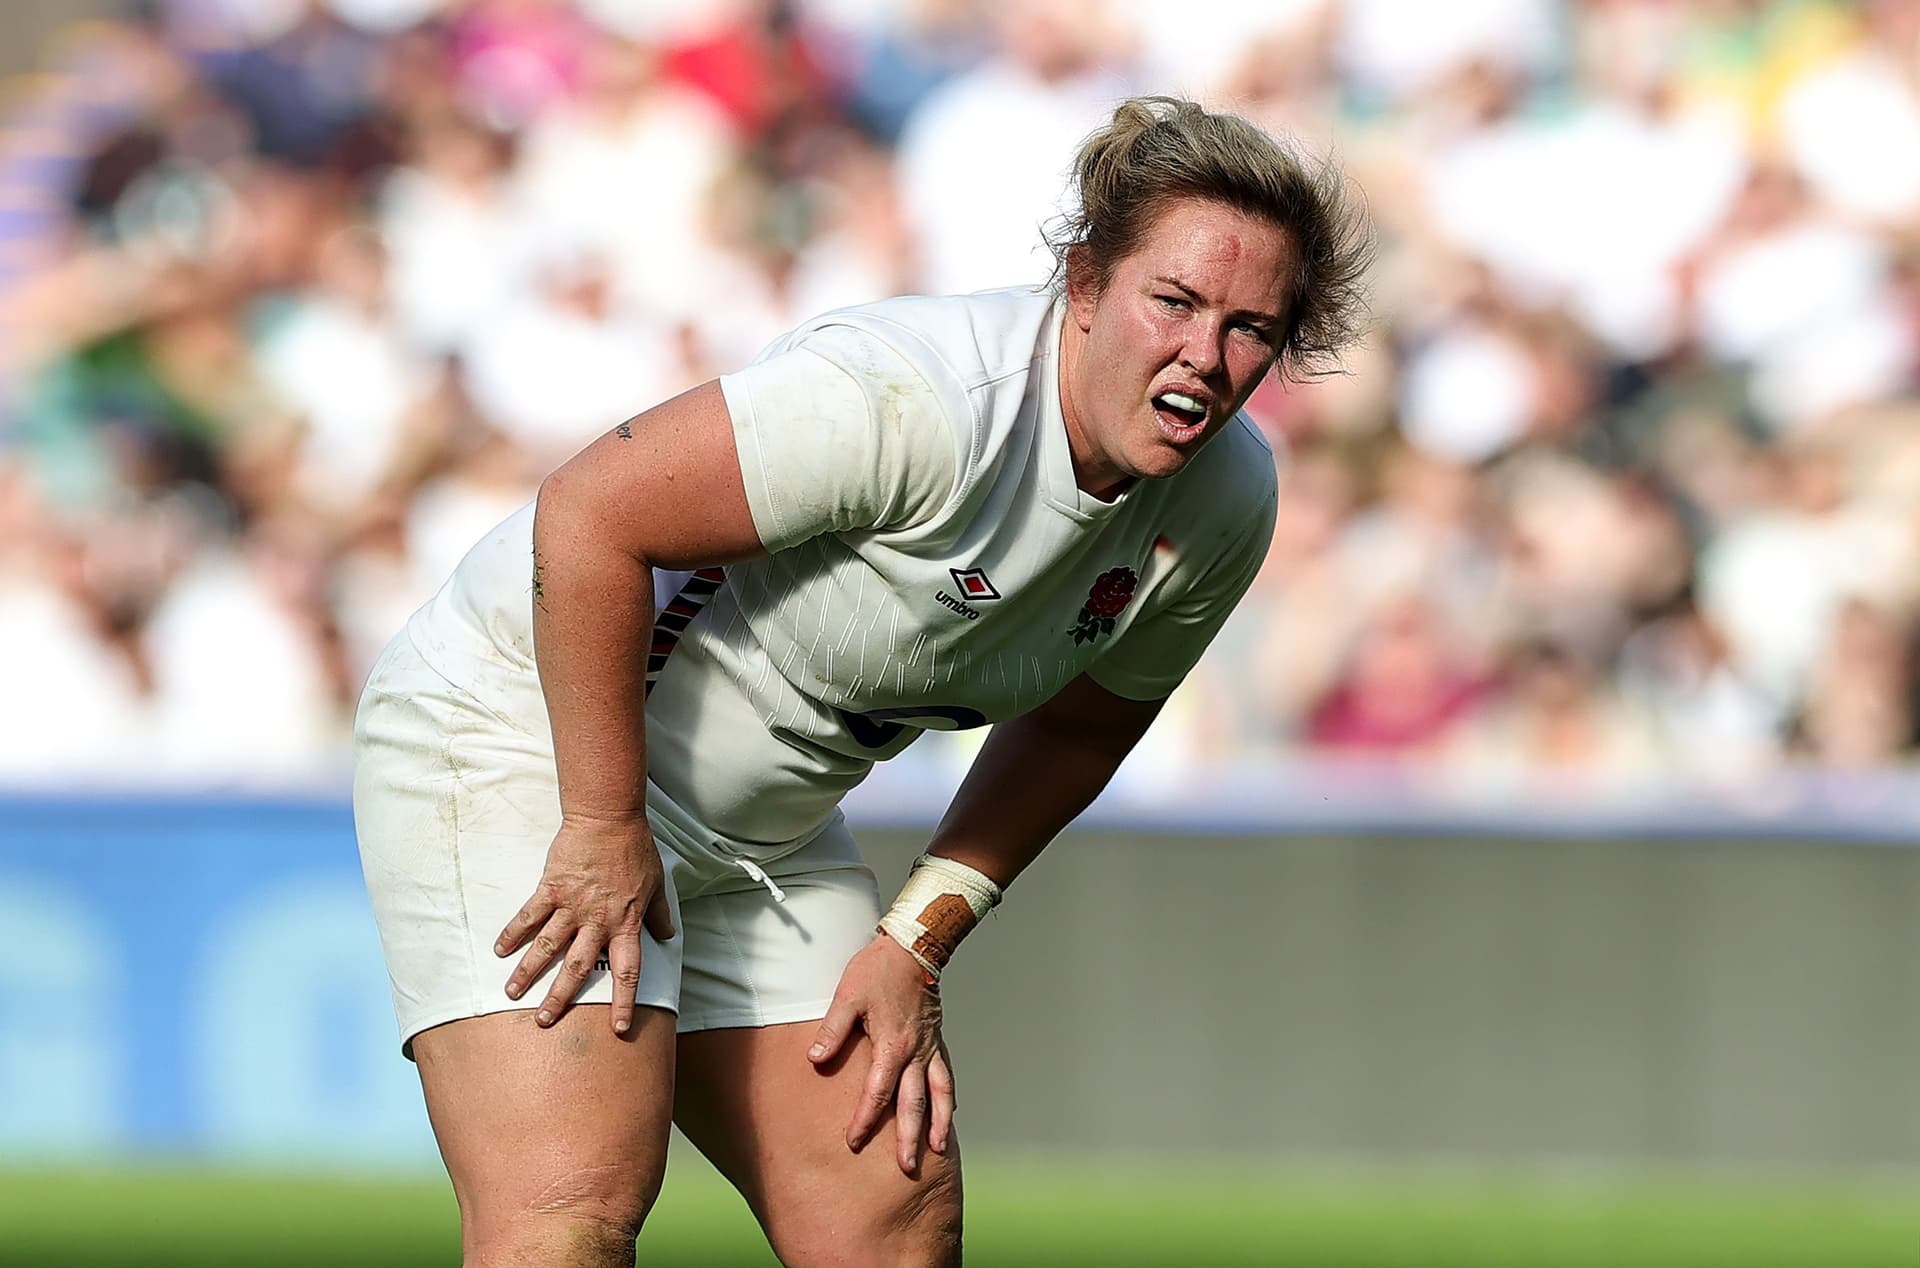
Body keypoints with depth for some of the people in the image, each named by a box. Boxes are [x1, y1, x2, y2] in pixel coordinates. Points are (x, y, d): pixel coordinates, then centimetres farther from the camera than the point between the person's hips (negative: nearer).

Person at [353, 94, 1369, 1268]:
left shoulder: (1226, 505, -6)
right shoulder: (919, 396, -32)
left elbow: (1077, 725, 12)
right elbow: (588, 520, -30)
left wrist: (920, 939, 3)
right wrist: (605, 827, -25)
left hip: (766, 836, 8)